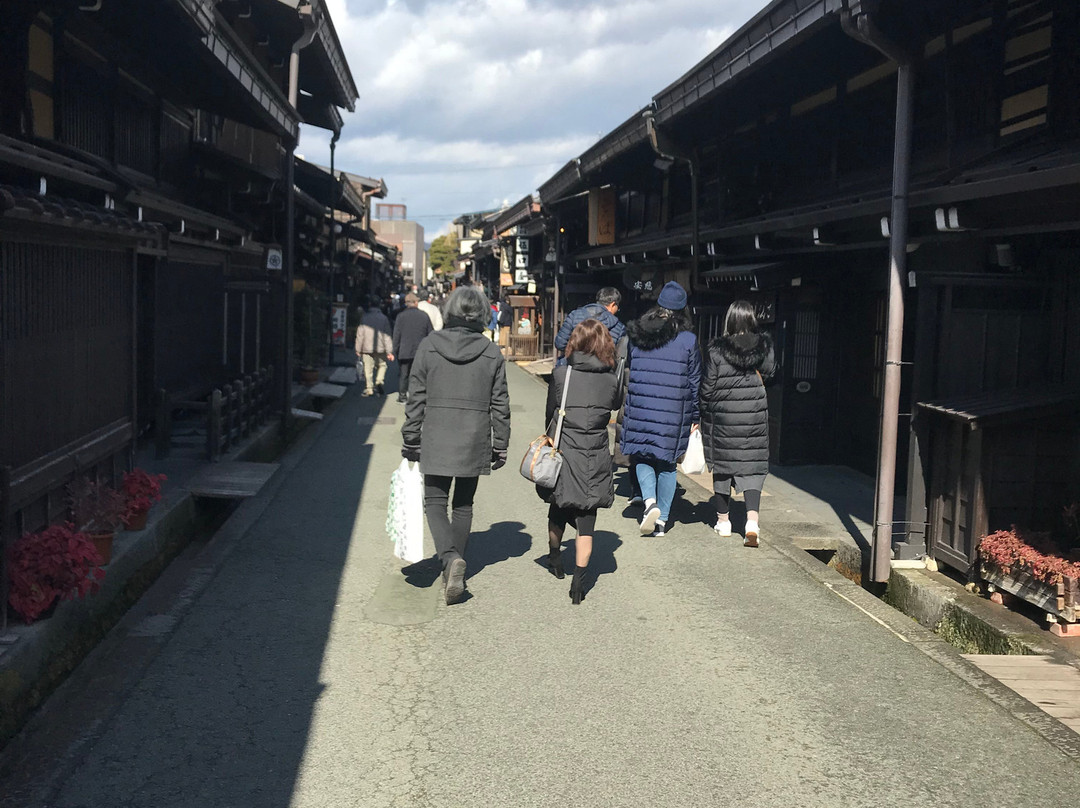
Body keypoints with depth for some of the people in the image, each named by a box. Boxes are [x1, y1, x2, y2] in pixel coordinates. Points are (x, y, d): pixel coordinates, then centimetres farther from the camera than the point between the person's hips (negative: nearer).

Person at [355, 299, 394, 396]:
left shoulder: (364, 318, -2)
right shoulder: (383, 318, -1)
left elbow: (360, 334, 0)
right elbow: (387, 336, -1)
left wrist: (358, 349, 7)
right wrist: (389, 351, 0)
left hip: (367, 348, -1)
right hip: (380, 348, 1)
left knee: (368, 368, 3)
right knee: (382, 365, 17)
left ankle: (369, 388, 2)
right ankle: (379, 382, -2)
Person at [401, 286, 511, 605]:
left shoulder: (429, 346, -4)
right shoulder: (492, 353, -2)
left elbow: (416, 398, -2)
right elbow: (500, 404, 1)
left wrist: (410, 440, 5)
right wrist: (501, 445, 10)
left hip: (436, 439, -1)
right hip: (474, 440, 2)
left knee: (435, 502, 7)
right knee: (463, 505, 16)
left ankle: (451, 558, -17)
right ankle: (455, 568, 21)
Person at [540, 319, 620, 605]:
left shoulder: (561, 374, -7)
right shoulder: (611, 379, -5)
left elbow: (550, 412, 3)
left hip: (563, 453, 0)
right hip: (595, 459, 0)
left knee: (558, 511, 20)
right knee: (586, 521, 5)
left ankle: (555, 559, 40)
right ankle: (579, 579, 0)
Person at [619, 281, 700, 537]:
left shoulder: (637, 335, 3)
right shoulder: (688, 340, -2)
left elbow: (627, 373, 10)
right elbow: (694, 382, 2)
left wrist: (624, 407, 20)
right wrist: (694, 417, 9)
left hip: (640, 408, 1)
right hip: (673, 412, -1)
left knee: (642, 457, 14)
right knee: (667, 462, 10)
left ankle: (650, 501, -10)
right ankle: (662, 519, 13)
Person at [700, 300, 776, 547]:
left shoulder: (716, 349, -8)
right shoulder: (764, 346, -3)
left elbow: (707, 385, -5)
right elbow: (770, 373, 9)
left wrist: (704, 414, 5)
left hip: (723, 415, -1)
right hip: (754, 415, 1)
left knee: (722, 464, 12)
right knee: (752, 467, 2)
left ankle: (723, 520, 22)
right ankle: (752, 520, -15)